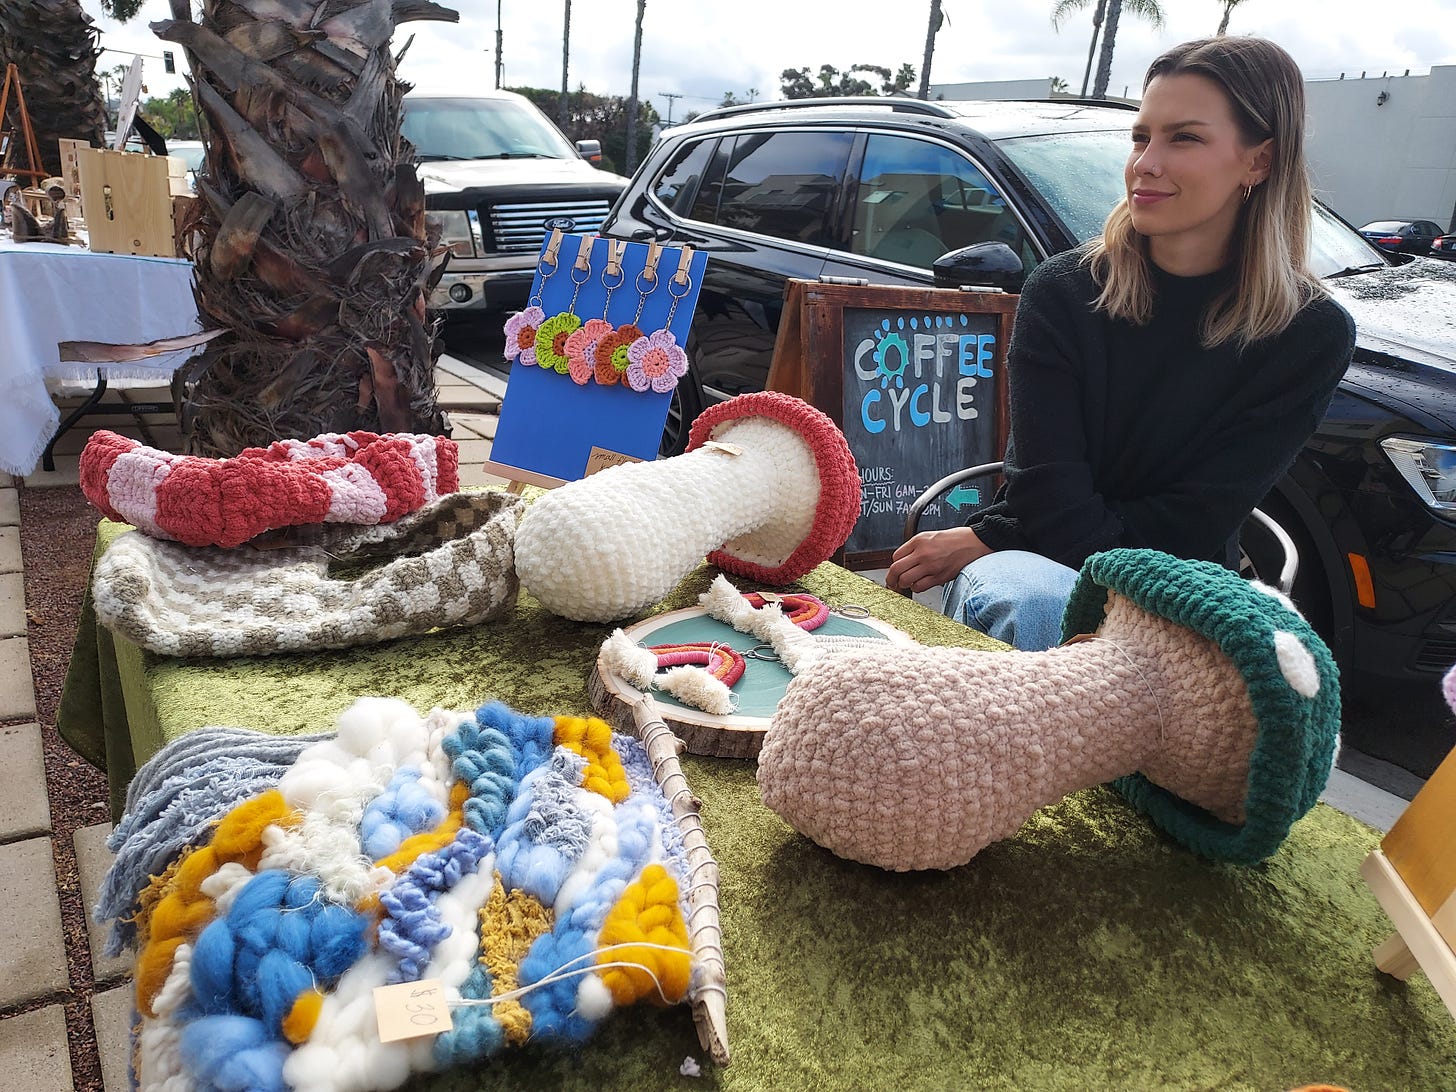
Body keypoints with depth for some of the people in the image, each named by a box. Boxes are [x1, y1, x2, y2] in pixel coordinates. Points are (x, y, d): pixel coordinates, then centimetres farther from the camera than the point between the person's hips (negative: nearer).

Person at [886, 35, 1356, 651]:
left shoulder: (1313, 335, -6)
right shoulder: (1062, 291, -6)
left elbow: (1194, 525, -11)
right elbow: (1054, 498, -13)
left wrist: (984, 540, -14)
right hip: (1041, 566, -1)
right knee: (1028, 603, -37)